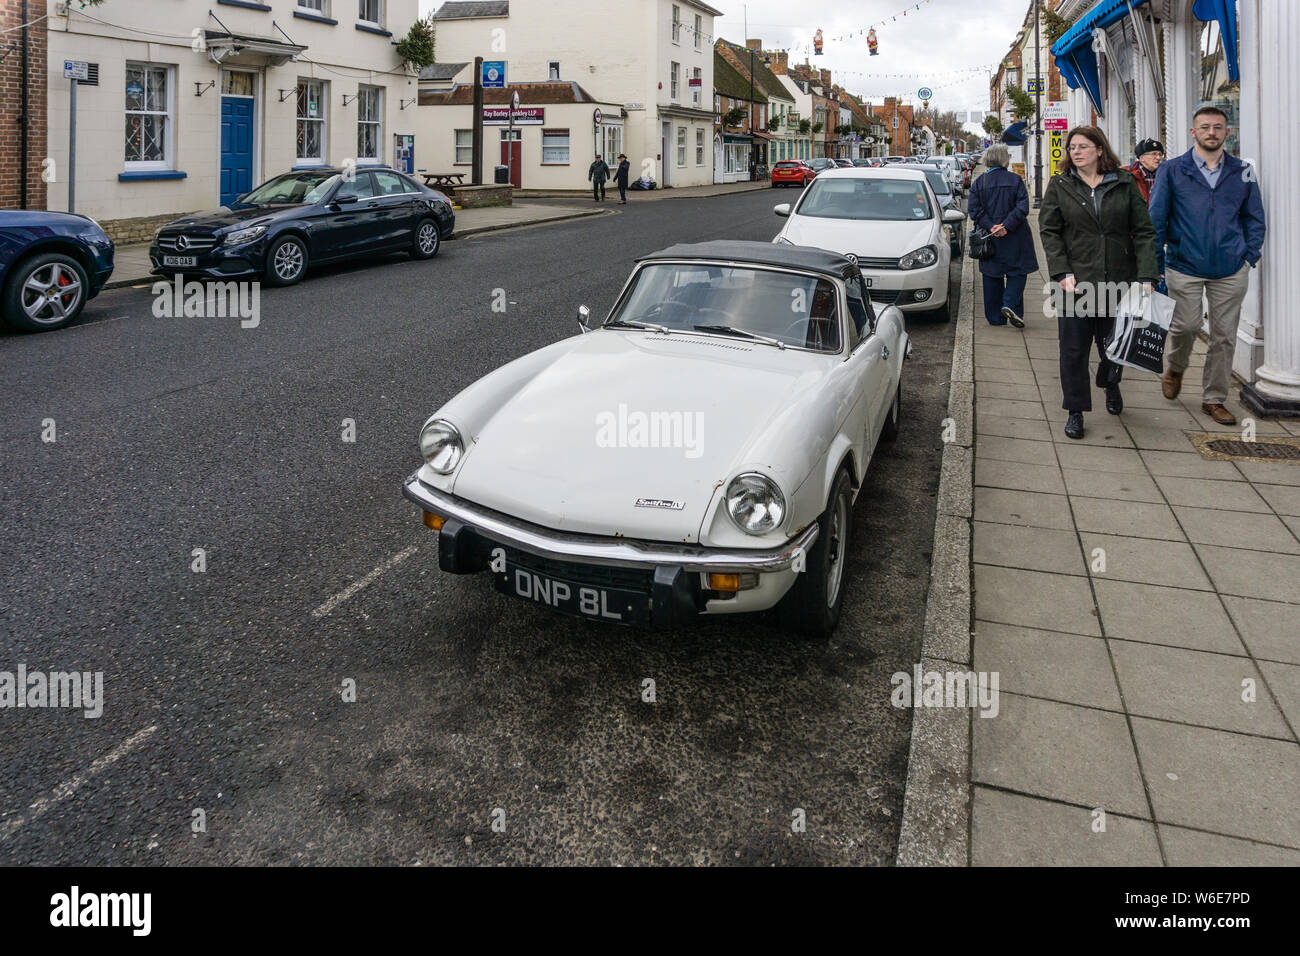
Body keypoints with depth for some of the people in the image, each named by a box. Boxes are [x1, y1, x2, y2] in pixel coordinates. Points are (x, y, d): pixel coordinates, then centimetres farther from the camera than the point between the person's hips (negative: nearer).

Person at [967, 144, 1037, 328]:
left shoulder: (979, 183, 1)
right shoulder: (1015, 180, -4)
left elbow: (974, 210, -7)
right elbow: (1022, 207, -12)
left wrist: (990, 227, -11)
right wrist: (1006, 226, -15)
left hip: (990, 237, 2)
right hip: (1014, 238, -2)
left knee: (992, 276, 9)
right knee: (1017, 272, 9)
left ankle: (995, 317, 12)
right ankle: (1010, 305, -12)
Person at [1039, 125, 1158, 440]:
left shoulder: (1124, 183, 5)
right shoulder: (1059, 186, 5)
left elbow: (1143, 231, 3)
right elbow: (1049, 232, 1)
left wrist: (1145, 276, -7)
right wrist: (1063, 274, -11)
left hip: (1118, 281, 1)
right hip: (1076, 281, -1)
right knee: (1074, 348, 1)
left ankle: (1110, 384, 43)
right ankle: (1075, 411, 12)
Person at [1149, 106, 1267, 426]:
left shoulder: (1242, 172, 8)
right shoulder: (1172, 171, 1)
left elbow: (1254, 218, 14)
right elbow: (1156, 219, 2)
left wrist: (1250, 256, 3)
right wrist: (1155, 262, -4)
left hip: (1231, 271, 2)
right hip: (1185, 268, -2)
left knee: (1224, 336, 5)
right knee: (1186, 326, -1)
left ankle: (1214, 399, 17)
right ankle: (1174, 369, 32)